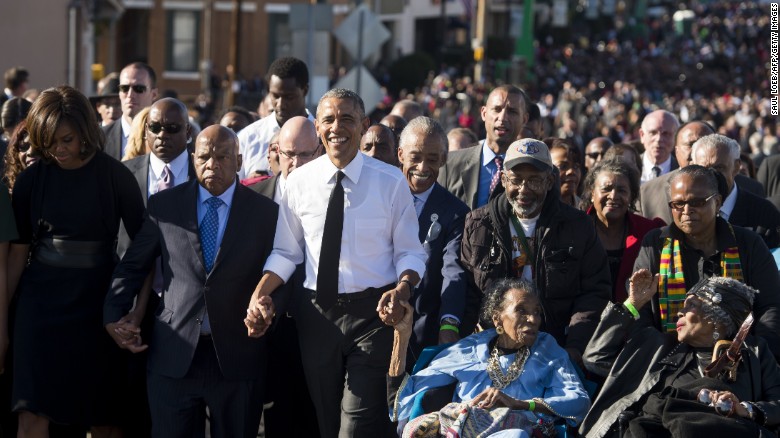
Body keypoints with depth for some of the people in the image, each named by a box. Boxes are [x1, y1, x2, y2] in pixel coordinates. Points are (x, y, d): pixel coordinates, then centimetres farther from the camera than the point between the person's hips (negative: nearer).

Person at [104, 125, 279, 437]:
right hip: (174, 358, 1)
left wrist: (269, 304, -9)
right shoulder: (164, 206, 5)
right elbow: (132, 266, 12)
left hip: (237, 360, 0)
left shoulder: (266, 212, 2)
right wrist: (113, 317, 6)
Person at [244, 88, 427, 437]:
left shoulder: (390, 182, -4)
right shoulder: (300, 182, 3)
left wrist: (402, 290, -21)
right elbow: (286, 252, 10)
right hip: (317, 314, 3)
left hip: (372, 314, -3)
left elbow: (410, 252, 0)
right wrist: (258, 297, -6)